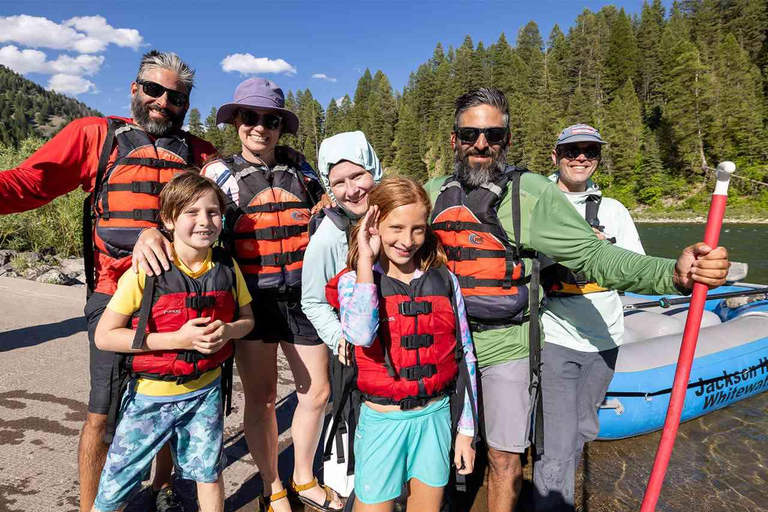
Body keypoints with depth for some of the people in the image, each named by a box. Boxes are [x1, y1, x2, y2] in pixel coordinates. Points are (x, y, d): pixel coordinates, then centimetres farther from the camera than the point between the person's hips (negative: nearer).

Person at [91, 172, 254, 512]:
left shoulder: (227, 268, -7)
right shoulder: (146, 271, -18)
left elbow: (247, 319, 6)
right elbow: (104, 336, -15)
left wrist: (227, 331, -18)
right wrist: (176, 338, -25)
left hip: (205, 391, 3)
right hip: (150, 396, -2)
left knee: (209, 474, 18)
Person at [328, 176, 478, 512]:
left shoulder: (445, 281, -2)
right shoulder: (354, 280, -8)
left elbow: (464, 359, 3)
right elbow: (361, 334, -31)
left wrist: (466, 430, 4)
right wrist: (365, 260, -22)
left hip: (436, 417, 2)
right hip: (382, 420, -2)